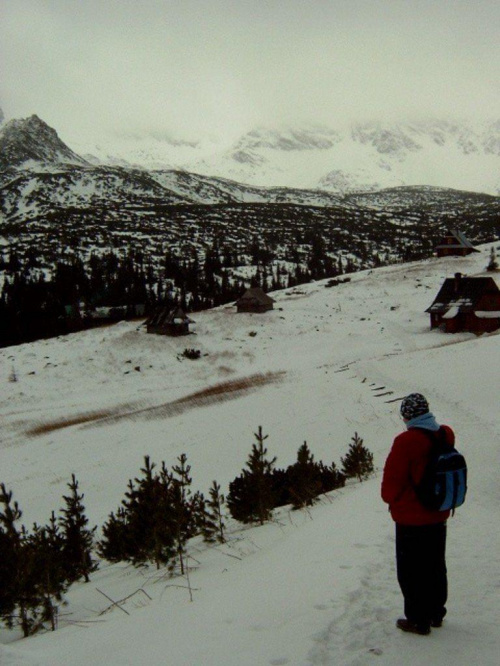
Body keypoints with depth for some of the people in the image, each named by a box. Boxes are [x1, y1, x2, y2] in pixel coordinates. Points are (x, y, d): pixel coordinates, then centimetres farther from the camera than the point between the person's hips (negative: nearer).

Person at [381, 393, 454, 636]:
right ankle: (436, 613, 34)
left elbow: (392, 481, -15)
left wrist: (391, 500, 3)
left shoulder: (407, 442, -25)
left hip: (411, 519, -7)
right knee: (436, 567, 20)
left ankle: (418, 620, 16)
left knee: (411, 571, 8)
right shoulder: (445, 436, -5)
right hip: (439, 516, 7)